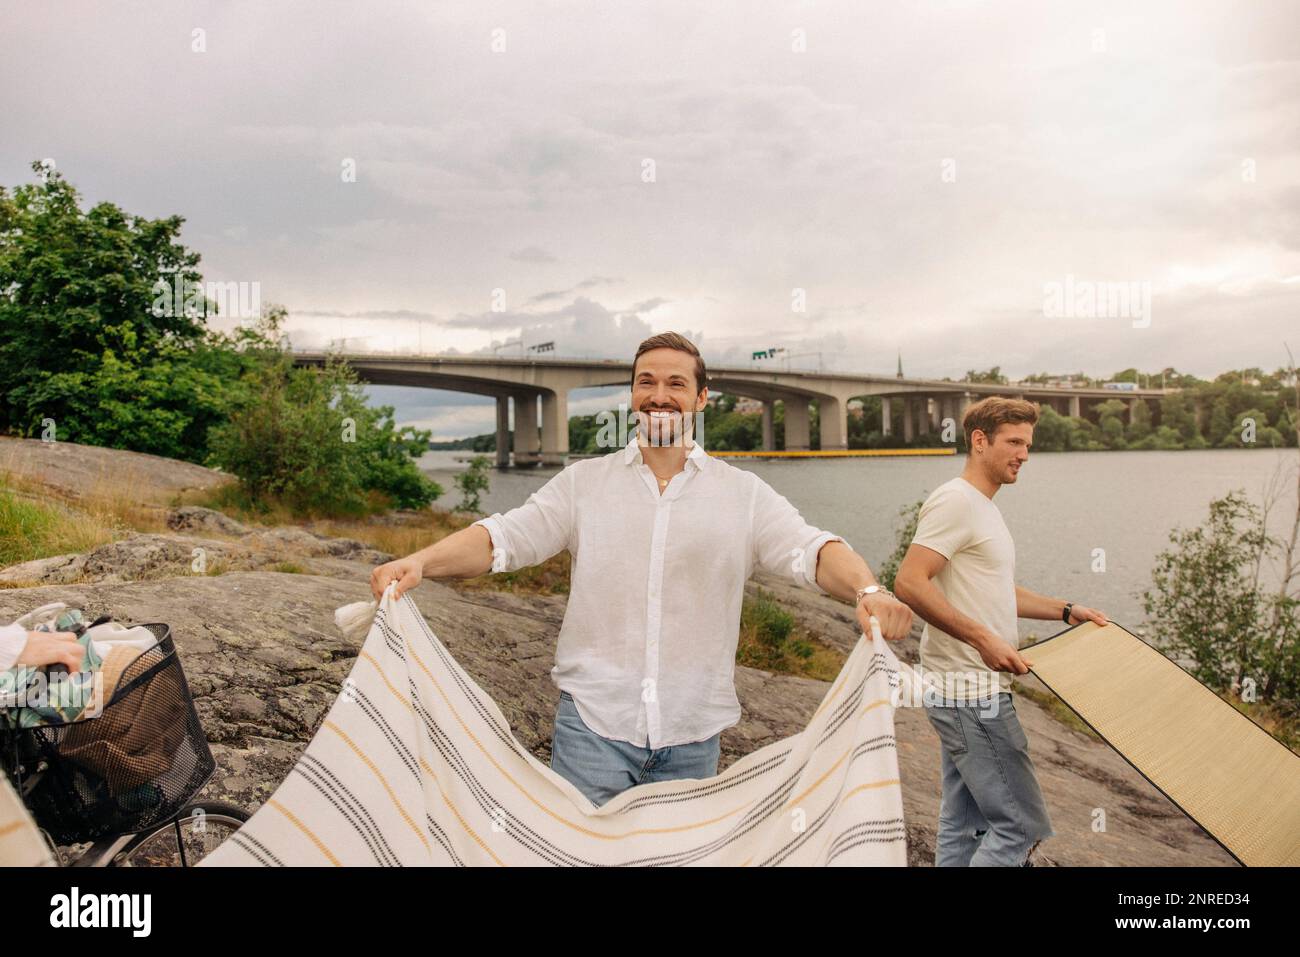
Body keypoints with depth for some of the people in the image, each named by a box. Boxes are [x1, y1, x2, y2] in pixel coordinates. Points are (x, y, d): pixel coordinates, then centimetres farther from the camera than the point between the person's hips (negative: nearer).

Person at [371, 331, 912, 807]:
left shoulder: (742, 493, 4)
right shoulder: (583, 482, 5)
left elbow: (807, 550, -8)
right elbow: (506, 536, -5)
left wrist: (867, 591, -29)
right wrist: (419, 563, -22)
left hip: (692, 733, 1)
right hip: (593, 719, -1)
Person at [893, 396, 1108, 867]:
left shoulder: (981, 506, 18)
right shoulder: (955, 501, -14)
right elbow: (909, 583, -24)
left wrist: (1065, 610, 19)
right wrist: (984, 639, -26)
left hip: (964, 690, 10)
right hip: (970, 691, -10)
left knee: (963, 827, 15)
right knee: (1020, 825, -6)